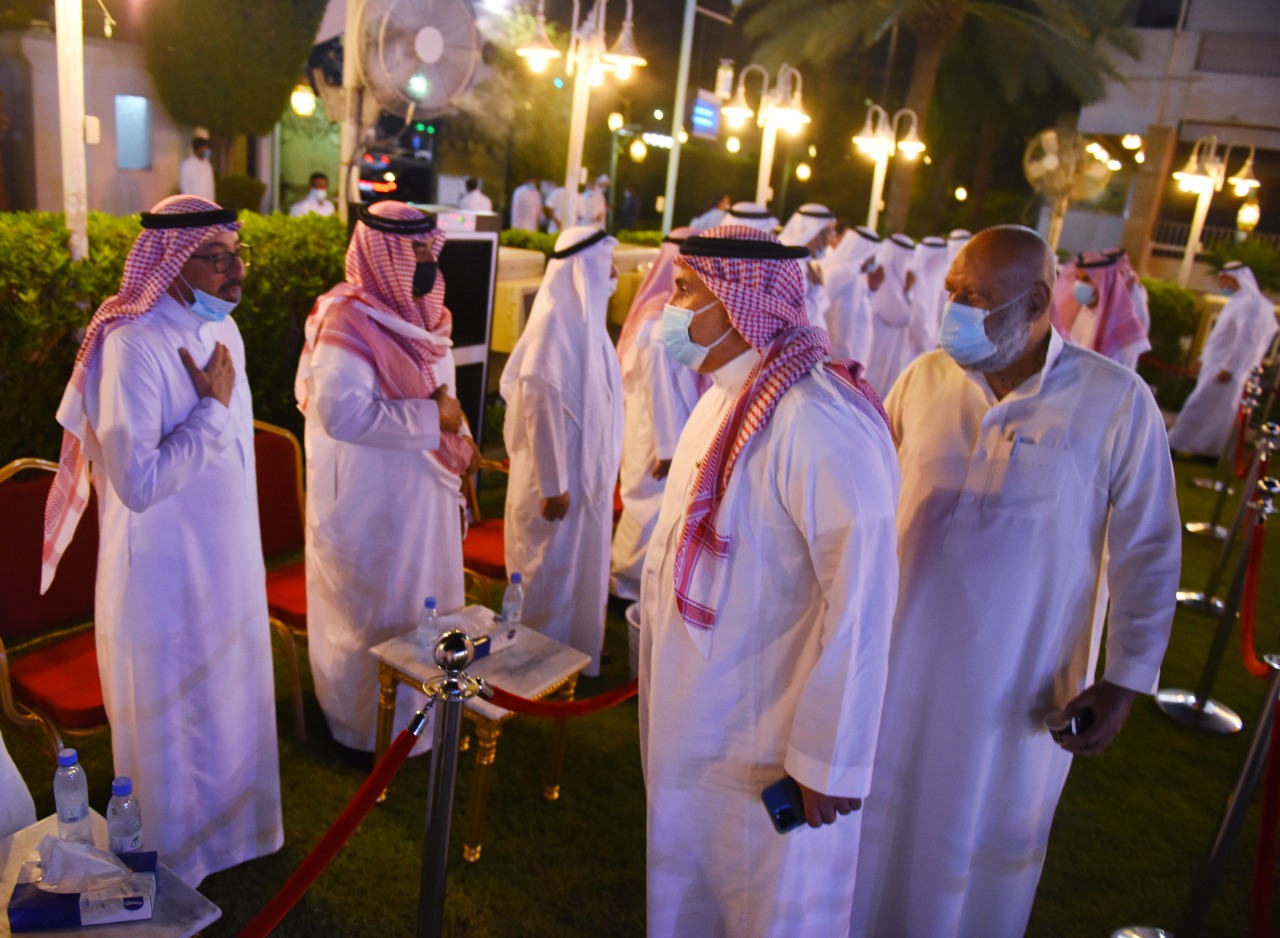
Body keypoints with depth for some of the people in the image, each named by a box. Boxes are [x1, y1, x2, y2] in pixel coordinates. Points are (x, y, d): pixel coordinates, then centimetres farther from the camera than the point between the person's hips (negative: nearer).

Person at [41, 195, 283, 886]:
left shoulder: (222, 329, 3)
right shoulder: (134, 344, -25)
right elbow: (138, 482, -30)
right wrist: (213, 406, -24)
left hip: (228, 562, 8)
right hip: (166, 575, -8)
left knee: (228, 704, 23)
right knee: (173, 718, 12)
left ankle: (227, 827, 46)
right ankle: (176, 862, 35)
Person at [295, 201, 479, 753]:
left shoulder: (416, 312, 6)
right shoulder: (348, 319, -20)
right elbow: (341, 412, -31)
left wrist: (457, 439, 7)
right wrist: (431, 417, -25)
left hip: (421, 490, 8)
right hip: (371, 503, -8)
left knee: (425, 606, 20)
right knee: (377, 615, 8)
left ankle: (423, 707, 40)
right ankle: (373, 728, 29)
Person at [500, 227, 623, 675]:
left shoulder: (583, 315, 6)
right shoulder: (554, 322, -21)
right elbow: (540, 403, -24)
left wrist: (600, 468, 15)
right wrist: (554, 484, -22)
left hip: (587, 469, 9)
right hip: (558, 474, -9)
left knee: (580, 562, 21)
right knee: (551, 567, 7)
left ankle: (575, 648, 37)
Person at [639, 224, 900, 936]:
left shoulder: (815, 420, -27)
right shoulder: (729, 393, 4)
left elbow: (862, 600, -27)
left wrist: (832, 761, -21)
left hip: (764, 744, -8)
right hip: (698, 713, 9)